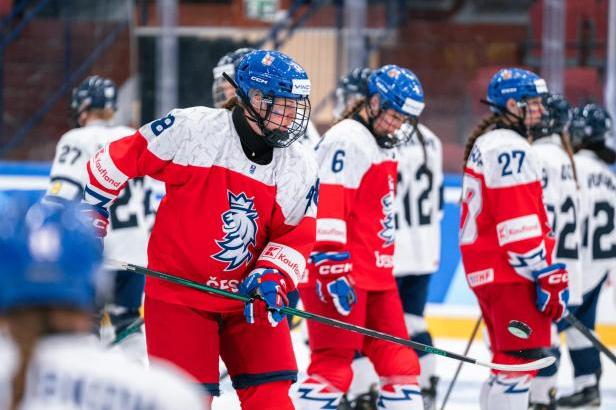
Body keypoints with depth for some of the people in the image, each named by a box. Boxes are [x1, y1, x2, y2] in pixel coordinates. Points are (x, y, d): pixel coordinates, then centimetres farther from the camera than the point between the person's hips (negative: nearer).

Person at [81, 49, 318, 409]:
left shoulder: (301, 169, -3)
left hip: (248, 296, 4)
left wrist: (272, 278, -18)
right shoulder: (192, 130, -16)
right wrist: (88, 218, 1)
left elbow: (295, 238, 1)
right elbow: (115, 162, -7)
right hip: (179, 289, -4)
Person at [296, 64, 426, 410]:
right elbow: (326, 208, -21)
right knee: (333, 366, -10)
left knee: (399, 361, 10)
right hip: (340, 276, -10)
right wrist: (333, 270, -27)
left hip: (375, 275, 10)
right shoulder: (347, 141, -13)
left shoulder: (383, 146, 19)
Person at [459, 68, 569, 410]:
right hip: (510, 271, -11)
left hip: (487, 268, 11)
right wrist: (548, 276, -20)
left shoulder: (486, 144, 20)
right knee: (524, 358, -13)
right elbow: (519, 222, -21)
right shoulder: (510, 148, -14)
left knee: (508, 361, 16)